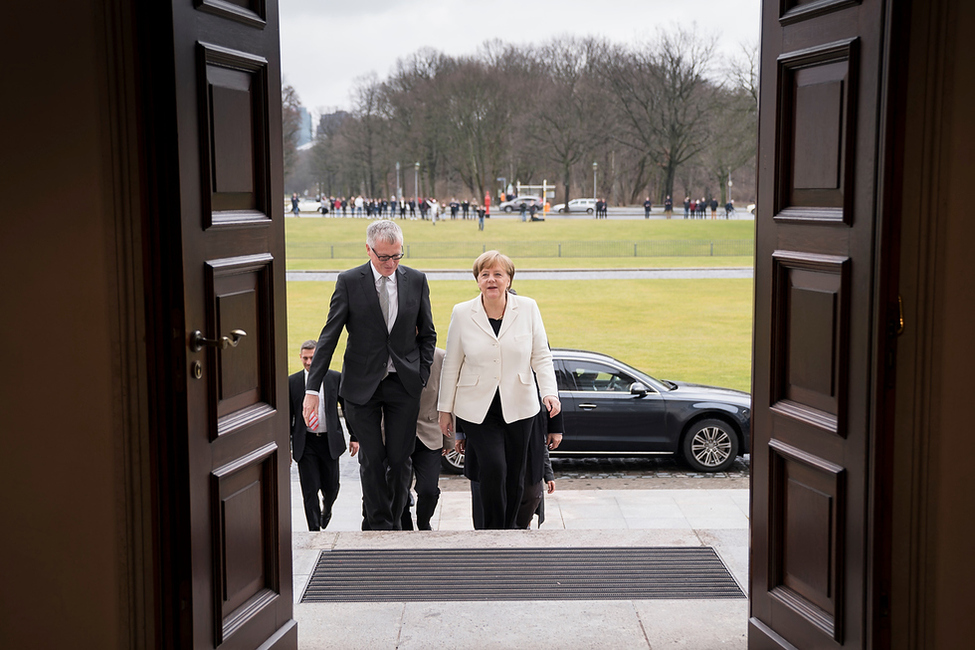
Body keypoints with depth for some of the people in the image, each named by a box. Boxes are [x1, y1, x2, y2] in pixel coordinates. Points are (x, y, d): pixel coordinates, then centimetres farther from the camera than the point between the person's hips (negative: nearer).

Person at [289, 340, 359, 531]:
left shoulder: (335, 378, -1)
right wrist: (286, 446, 2)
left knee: (331, 487, 10)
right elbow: (287, 415, 4)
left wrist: (354, 437, 5)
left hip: (330, 440, 1)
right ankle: (314, 531, 5)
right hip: (305, 443, -1)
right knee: (310, 489, -3)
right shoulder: (292, 382, -1)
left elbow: (348, 408, 7)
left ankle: (326, 509, 43)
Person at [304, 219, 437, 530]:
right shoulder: (349, 281, -5)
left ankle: (394, 523, 20)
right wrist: (312, 388, -13)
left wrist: (422, 376, 0)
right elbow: (329, 336, -7)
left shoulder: (416, 280, 1)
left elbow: (427, 333, 11)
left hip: (404, 384, 1)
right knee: (371, 459, 2)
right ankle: (380, 527, 14)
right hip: (362, 385, -1)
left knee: (400, 458, 3)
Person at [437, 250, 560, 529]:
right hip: (477, 409, -1)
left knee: (514, 476, 6)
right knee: (493, 467, -18)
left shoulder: (528, 308, 1)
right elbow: (451, 365, 6)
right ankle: (493, 533, -1)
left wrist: (550, 392, -13)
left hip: (518, 407, 2)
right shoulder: (462, 313, 0)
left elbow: (541, 357, 2)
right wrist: (445, 409, 7)